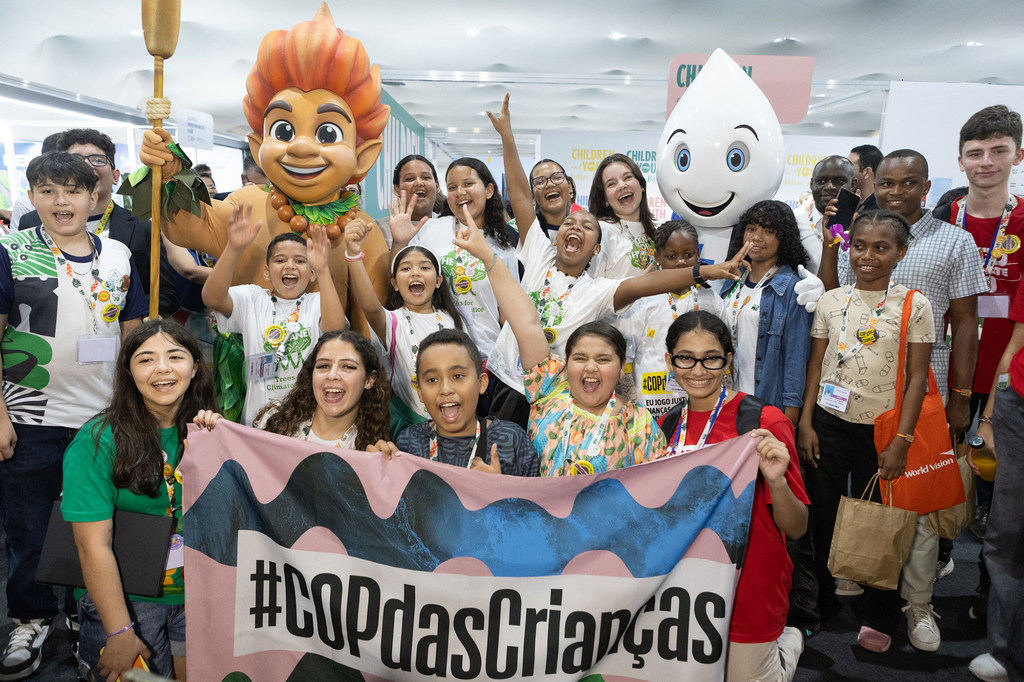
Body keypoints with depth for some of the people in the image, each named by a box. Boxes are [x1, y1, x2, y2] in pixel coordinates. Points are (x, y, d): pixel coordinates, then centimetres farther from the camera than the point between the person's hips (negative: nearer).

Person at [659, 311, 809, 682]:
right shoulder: (669, 425, -1)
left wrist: (776, 480, -33)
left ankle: (786, 646, 40)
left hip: (751, 595, -5)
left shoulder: (763, 422, -16)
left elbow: (797, 528, -15)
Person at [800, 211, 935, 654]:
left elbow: (917, 378, -6)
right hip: (829, 423, 2)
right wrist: (805, 423, 0)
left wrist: (901, 441, -10)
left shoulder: (914, 305, -5)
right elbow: (815, 365, 6)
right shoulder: (831, 301, 3)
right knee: (823, 514, 10)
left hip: (882, 429, -2)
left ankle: (878, 617, 25)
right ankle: (818, 604, 27)